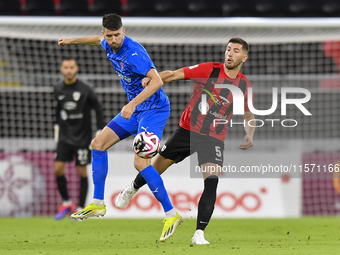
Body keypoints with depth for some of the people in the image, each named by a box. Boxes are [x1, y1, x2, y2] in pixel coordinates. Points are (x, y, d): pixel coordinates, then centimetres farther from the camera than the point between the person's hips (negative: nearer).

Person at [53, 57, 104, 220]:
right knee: (58, 169, -5)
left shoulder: (84, 89, -11)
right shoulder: (58, 89, 3)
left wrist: (100, 132, -7)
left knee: (82, 171, 0)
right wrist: (57, 126, 19)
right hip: (65, 137, 4)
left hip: (82, 137, -4)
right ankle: (66, 203, 13)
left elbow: (98, 109, -4)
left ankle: (81, 208, 9)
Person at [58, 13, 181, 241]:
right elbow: (99, 40, 29)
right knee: (98, 144, 10)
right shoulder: (109, 46, 2)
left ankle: (172, 215, -15)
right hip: (135, 110, 10)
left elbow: (157, 81, -34)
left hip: (154, 109, -10)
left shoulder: (134, 53, -26)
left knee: (141, 162, -21)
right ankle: (98, 205, 18)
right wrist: (73, 41, 41)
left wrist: (132, 104, -40)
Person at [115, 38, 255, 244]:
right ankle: (132, 189, 45)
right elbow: (175, 74, -15)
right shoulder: (209, 70, -10)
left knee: (212, 181, -20)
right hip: (188, 130, -1)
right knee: (157, 167, 10)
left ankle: (199, 233, -16)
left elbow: (248, 115, 15)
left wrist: (250, 136, -3)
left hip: (215, 138, 1)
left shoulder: (245, 85, 0)